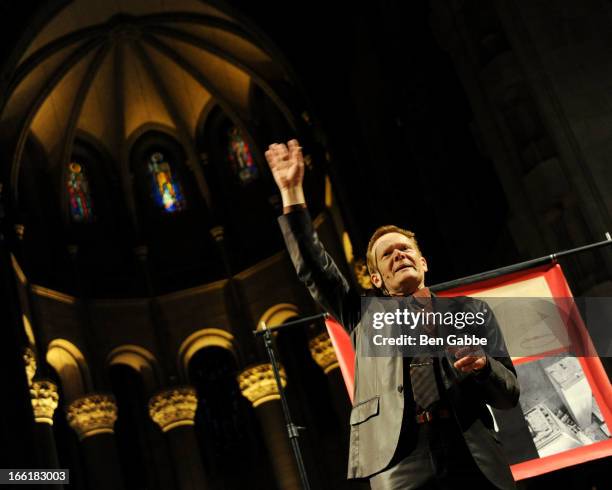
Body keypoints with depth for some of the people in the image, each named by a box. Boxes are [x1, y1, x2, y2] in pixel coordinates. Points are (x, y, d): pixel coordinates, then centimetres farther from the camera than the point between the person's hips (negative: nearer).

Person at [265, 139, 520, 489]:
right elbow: (312, 268, 11)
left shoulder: (472, 311, 17)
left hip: (475, 459, 1)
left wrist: (482, 365, -7)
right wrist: (292, 192, 5)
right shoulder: (365, 315, 20)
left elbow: (510, 395, 14)